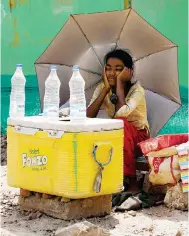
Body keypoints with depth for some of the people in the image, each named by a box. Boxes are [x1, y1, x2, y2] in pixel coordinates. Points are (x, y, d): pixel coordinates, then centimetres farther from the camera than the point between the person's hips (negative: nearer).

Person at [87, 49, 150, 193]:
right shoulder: (102, 88, -3)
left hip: (138, 140, -3)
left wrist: (120, 83, -26)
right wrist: (106, 88, -20)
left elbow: (122, 113, -36)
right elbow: (88, 116, -18)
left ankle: (131, 180, -28)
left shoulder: (137, 90, -16)